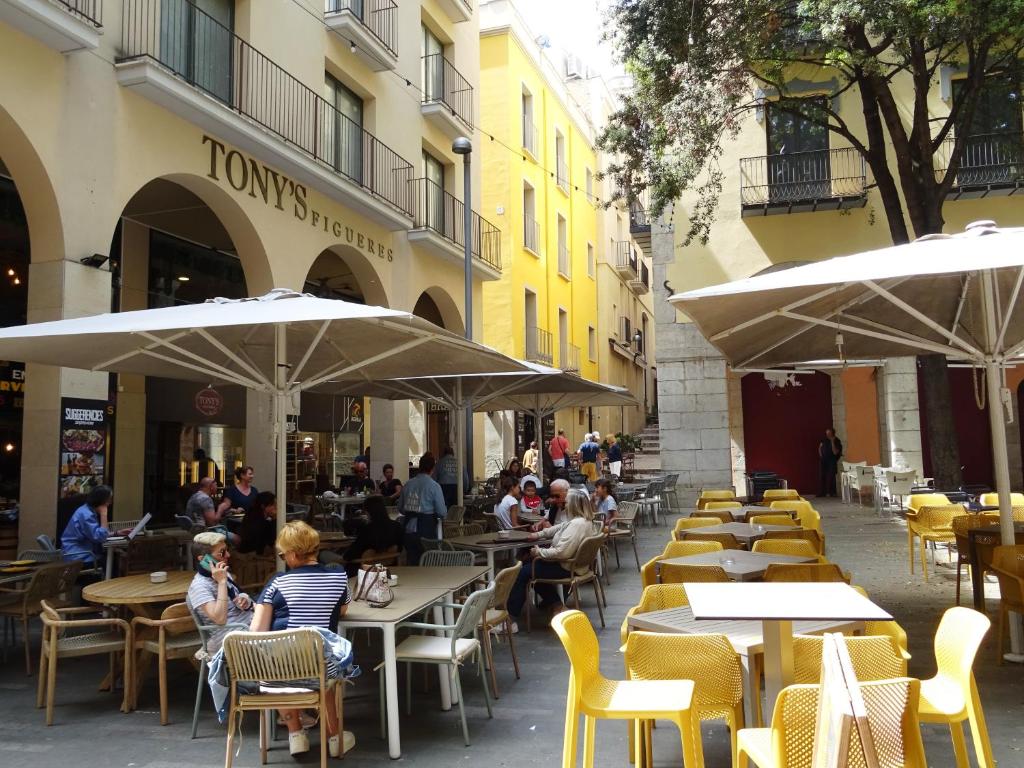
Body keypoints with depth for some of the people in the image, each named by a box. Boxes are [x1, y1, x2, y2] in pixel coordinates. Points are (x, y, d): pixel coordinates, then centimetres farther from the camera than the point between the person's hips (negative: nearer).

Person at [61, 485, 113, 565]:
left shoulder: (91, 511, 10)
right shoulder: (85, 514, -19)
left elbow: (97, 534, 14)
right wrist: (104, 515, -19)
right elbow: (100, 537, -23)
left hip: (87, 552, 9)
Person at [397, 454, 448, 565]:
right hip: (427, 531, -4)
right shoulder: (434, 486, -10)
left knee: (411, 562, 12)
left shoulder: (407, 484, 4)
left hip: (409, 530, 4)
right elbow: (442, 513, -10)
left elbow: (400, 509, 12)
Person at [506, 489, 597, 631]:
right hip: (572, 564, 10)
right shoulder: (584, 520, 6)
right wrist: (539, 534, 15)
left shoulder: (577, 524, -27)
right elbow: (558, 528, 21)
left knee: (522, 573, -8)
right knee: (529, 564, 24)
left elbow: (561, 552, -31)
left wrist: (539, 552, -18)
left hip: (565, 568, -10)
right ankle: (555, 604, 22)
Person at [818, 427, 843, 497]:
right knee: (821, 476, 2)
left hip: (831, 461, -4)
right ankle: (821, 492, 6)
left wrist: (832, 442, -21)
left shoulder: (837, 441, -9)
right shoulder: (824, 439, 5)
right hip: (823, 460, 4)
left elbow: (835, 452, -19)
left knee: (830, 477, -8)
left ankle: (831, 492, -1)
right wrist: (820, 455, 4)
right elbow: (820, 447, 18)